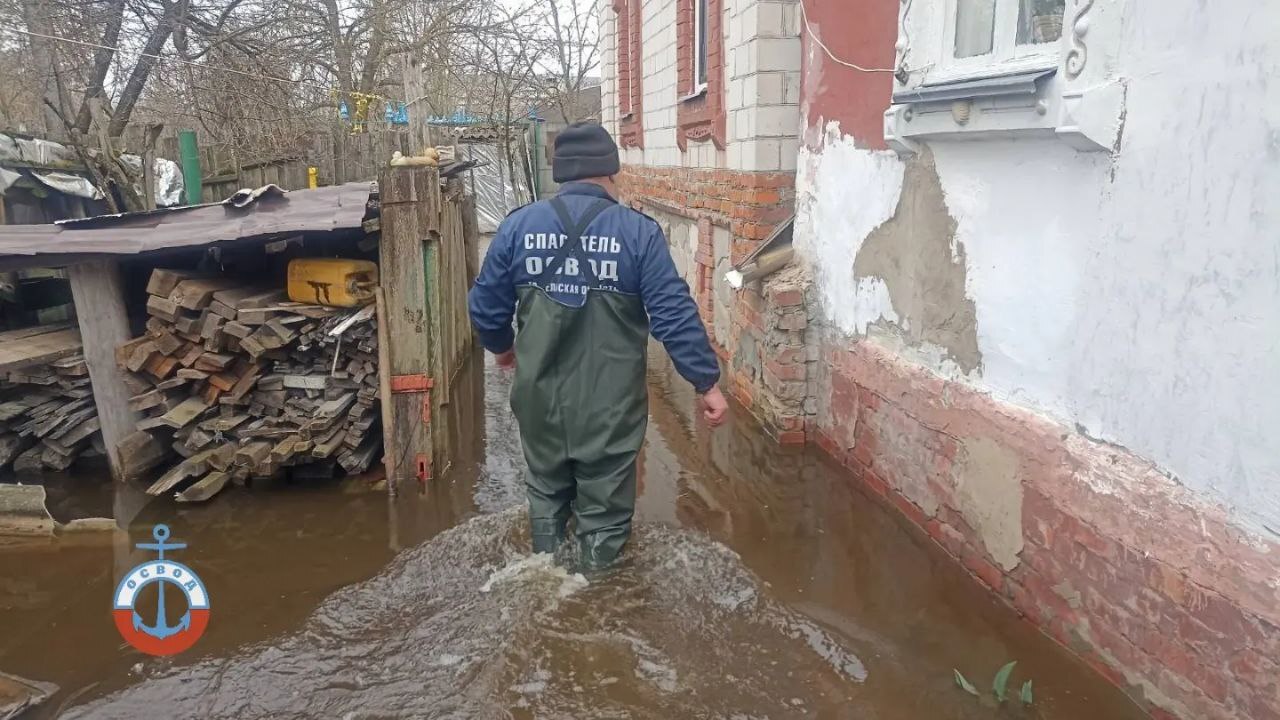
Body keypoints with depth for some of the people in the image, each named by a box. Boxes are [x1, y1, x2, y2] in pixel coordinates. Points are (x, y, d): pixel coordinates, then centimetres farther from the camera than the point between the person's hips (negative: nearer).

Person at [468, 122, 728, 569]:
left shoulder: (518, 226, -2)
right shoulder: (638, 231, -11)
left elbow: (485, 307, 5)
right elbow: (675, 315, -13)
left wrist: (503, 347, 25)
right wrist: (706, 383, -4)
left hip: (540, 396, 4)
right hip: (609, 403, -3)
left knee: (546, 490, 26)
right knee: (604, 507, 14)